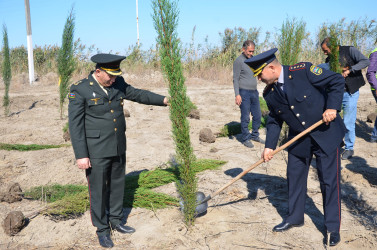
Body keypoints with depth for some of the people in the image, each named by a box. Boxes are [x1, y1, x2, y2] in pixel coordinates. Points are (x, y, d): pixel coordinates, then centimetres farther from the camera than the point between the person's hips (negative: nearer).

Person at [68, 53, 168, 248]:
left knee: (117, 185, 17)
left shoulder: (118, 84, 3)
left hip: (118, 148, 6)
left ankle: (116, 220, 35)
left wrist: (164, 100, 12)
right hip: (96, 151, -5)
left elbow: (137, 94, 16)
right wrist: (81, 155, -15)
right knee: (98, 190, 6)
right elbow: (75, 124, -13)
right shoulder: (79, 90, -12)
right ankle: (102, 229, 23)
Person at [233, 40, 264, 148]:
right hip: (244, 93, -7)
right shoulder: (239, 61, -9)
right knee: (245, 117, -2)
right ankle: (245, 139, 10)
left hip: (254, 92, 7)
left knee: (257, 115, 11)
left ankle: (255, 136, 26)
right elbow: (235, 79, -11)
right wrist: (237, 95, -19)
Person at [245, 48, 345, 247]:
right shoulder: (269, 93, -4)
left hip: (326, 133, -5)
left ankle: (333, 227, 16)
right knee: (294, 176, 12)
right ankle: (295, 217, 32)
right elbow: (274, 121, 6)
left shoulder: (303, 71, -20)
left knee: (329, 180, 0)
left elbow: (337, 81, -13)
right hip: (299, 139, 5)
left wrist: (332, 107, -24)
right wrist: (269, 146, -3)